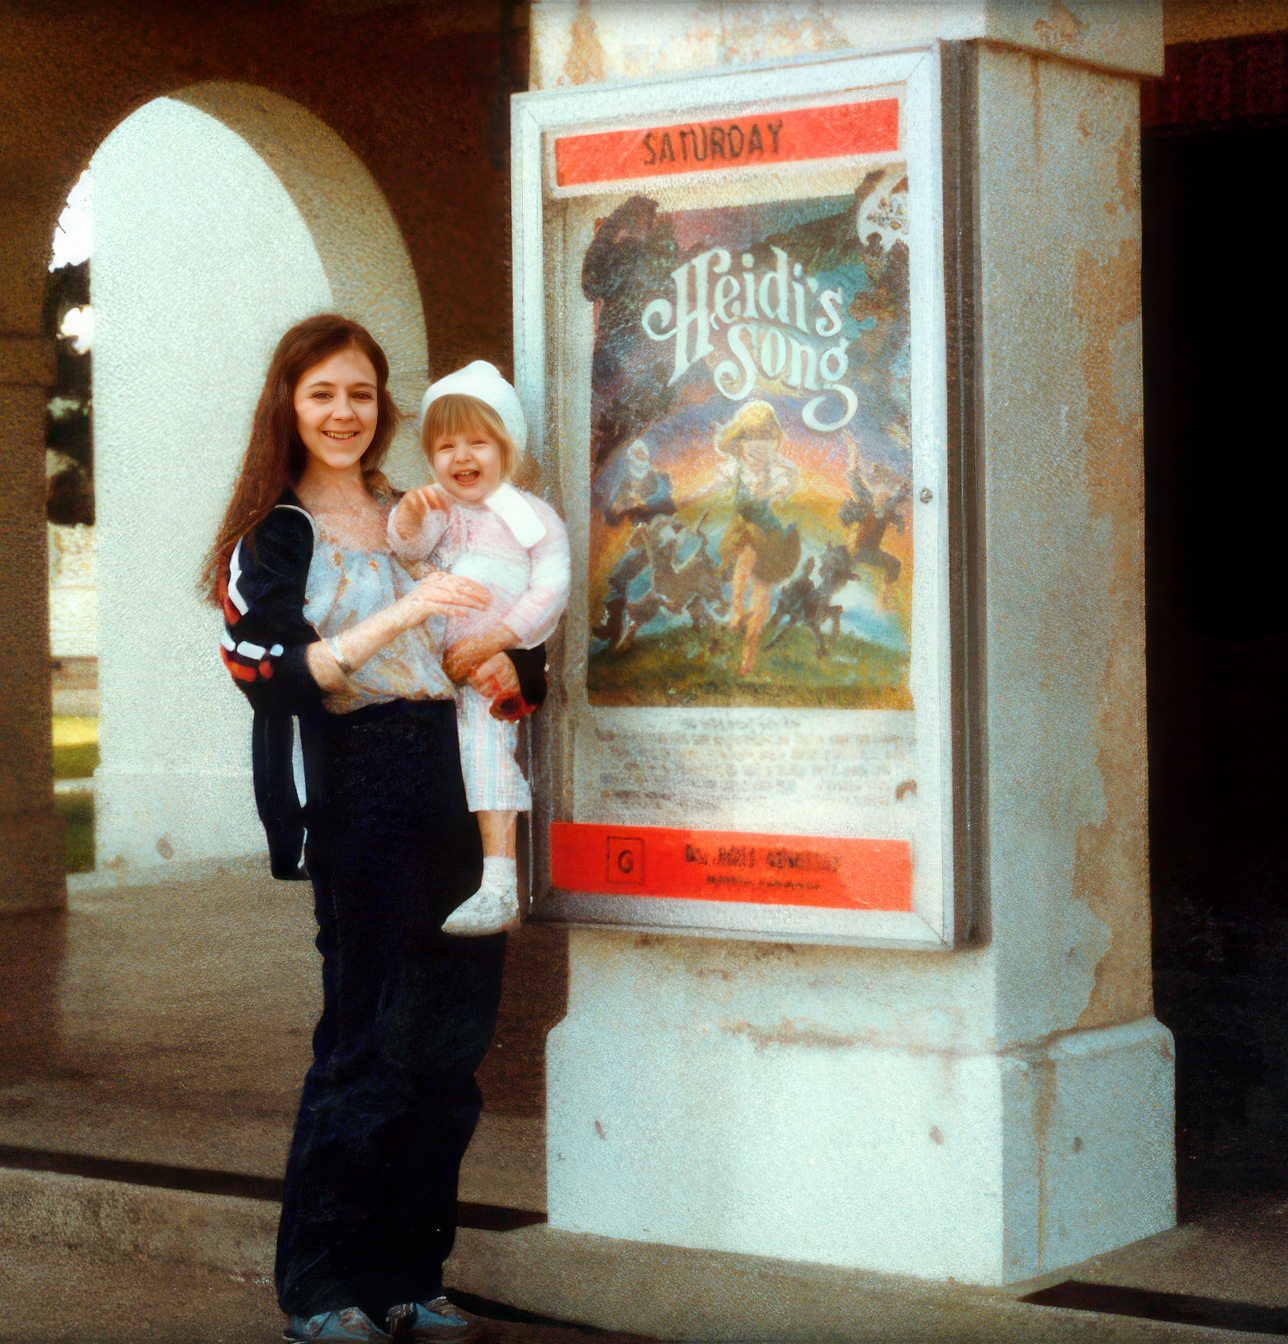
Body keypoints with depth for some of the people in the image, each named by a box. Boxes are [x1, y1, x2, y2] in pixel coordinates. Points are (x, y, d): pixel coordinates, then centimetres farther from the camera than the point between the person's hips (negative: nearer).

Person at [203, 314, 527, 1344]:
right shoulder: (273, 538, 1)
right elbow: (279, 677, -14)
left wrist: (499, 665, 4)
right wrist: (401, 615, -23)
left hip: (453, 794, 6)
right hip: (359, 795, -5)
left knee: (449, 1044, 4)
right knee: (369, 1041, -7)